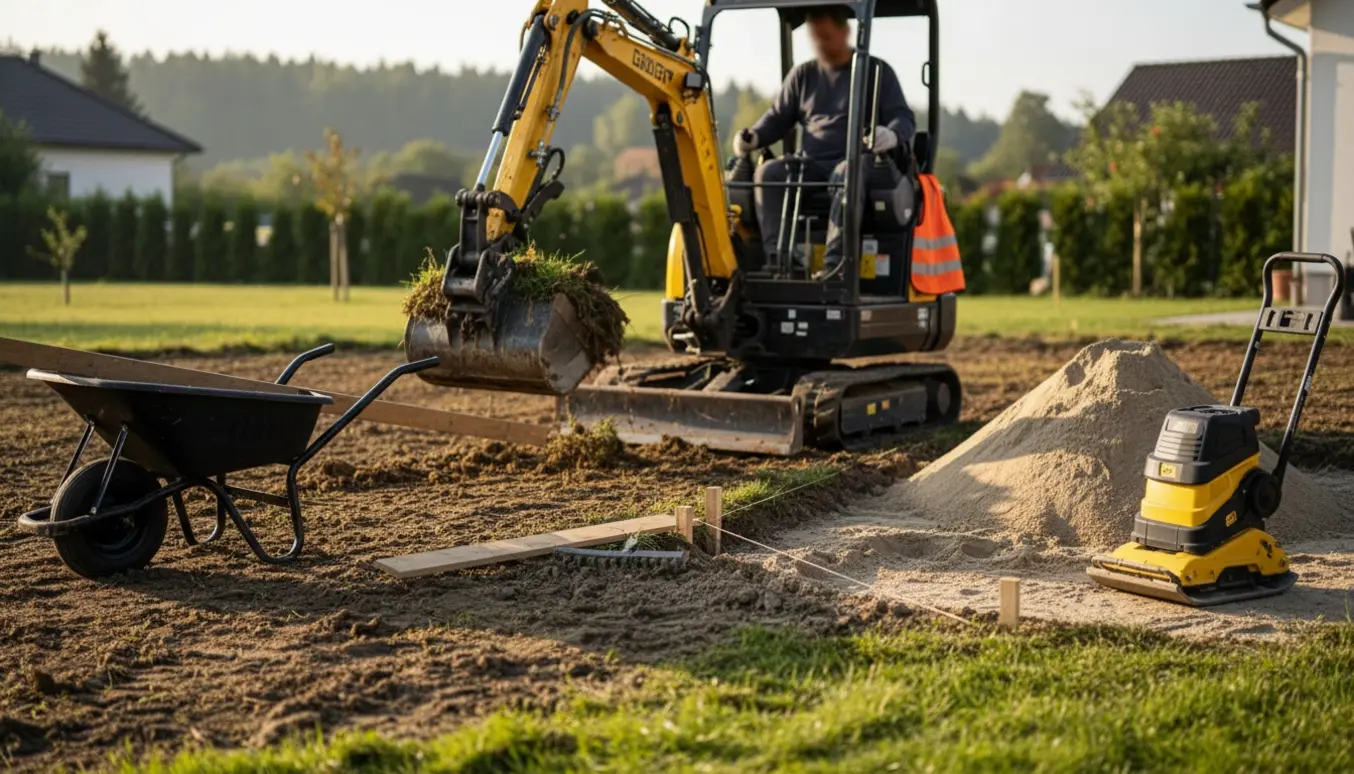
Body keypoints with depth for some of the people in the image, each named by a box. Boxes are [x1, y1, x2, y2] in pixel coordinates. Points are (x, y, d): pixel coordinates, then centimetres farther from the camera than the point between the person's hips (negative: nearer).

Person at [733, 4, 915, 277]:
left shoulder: (876, 71, 9)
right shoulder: (802, 75, 20)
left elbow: (904, 119, 1)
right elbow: (778, 118, 21)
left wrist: (892, 135, -24)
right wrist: (754, 136, -2)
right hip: (811, 167, 4)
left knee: (846, 175, -39)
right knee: (769, 172, -25)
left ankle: (834, 263, -49)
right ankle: (778, 259, -35)